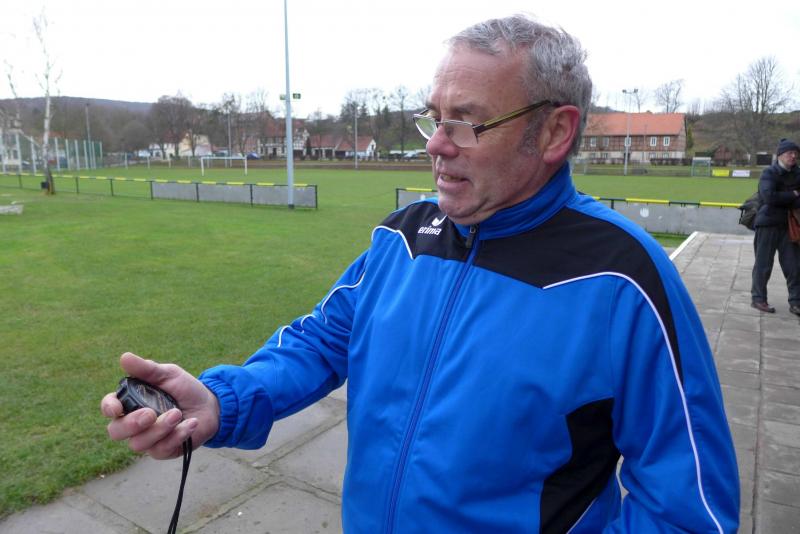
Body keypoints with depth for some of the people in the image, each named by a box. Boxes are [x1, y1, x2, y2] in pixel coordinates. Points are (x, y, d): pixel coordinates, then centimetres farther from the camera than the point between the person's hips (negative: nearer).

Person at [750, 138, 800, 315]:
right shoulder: (769, 173, -6)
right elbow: (769, 196, -21)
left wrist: (783, 199, -12)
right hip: (768, 223, -5)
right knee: (763, 264, 2)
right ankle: (758, 299, 12)